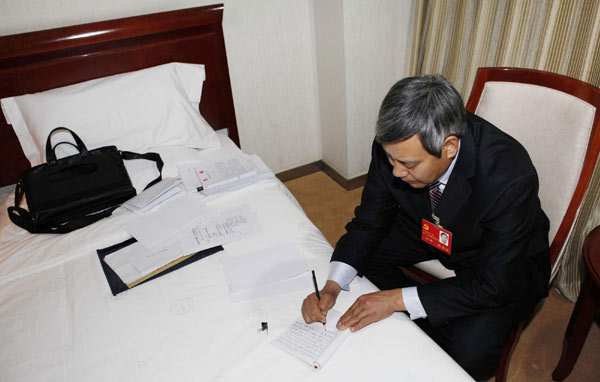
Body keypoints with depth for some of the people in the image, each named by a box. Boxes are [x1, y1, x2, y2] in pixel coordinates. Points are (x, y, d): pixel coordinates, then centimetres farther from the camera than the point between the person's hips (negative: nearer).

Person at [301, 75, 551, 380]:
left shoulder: (510, 176, -38)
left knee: (469, 351, -27)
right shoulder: (397, 147, -24)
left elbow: (493, 285, -30)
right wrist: (333, 286, -25)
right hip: (430, 230, 5)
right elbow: (370, 221, -11)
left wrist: (397, 299, -32)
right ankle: (428, 327, 6)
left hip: (507, 260, -4)